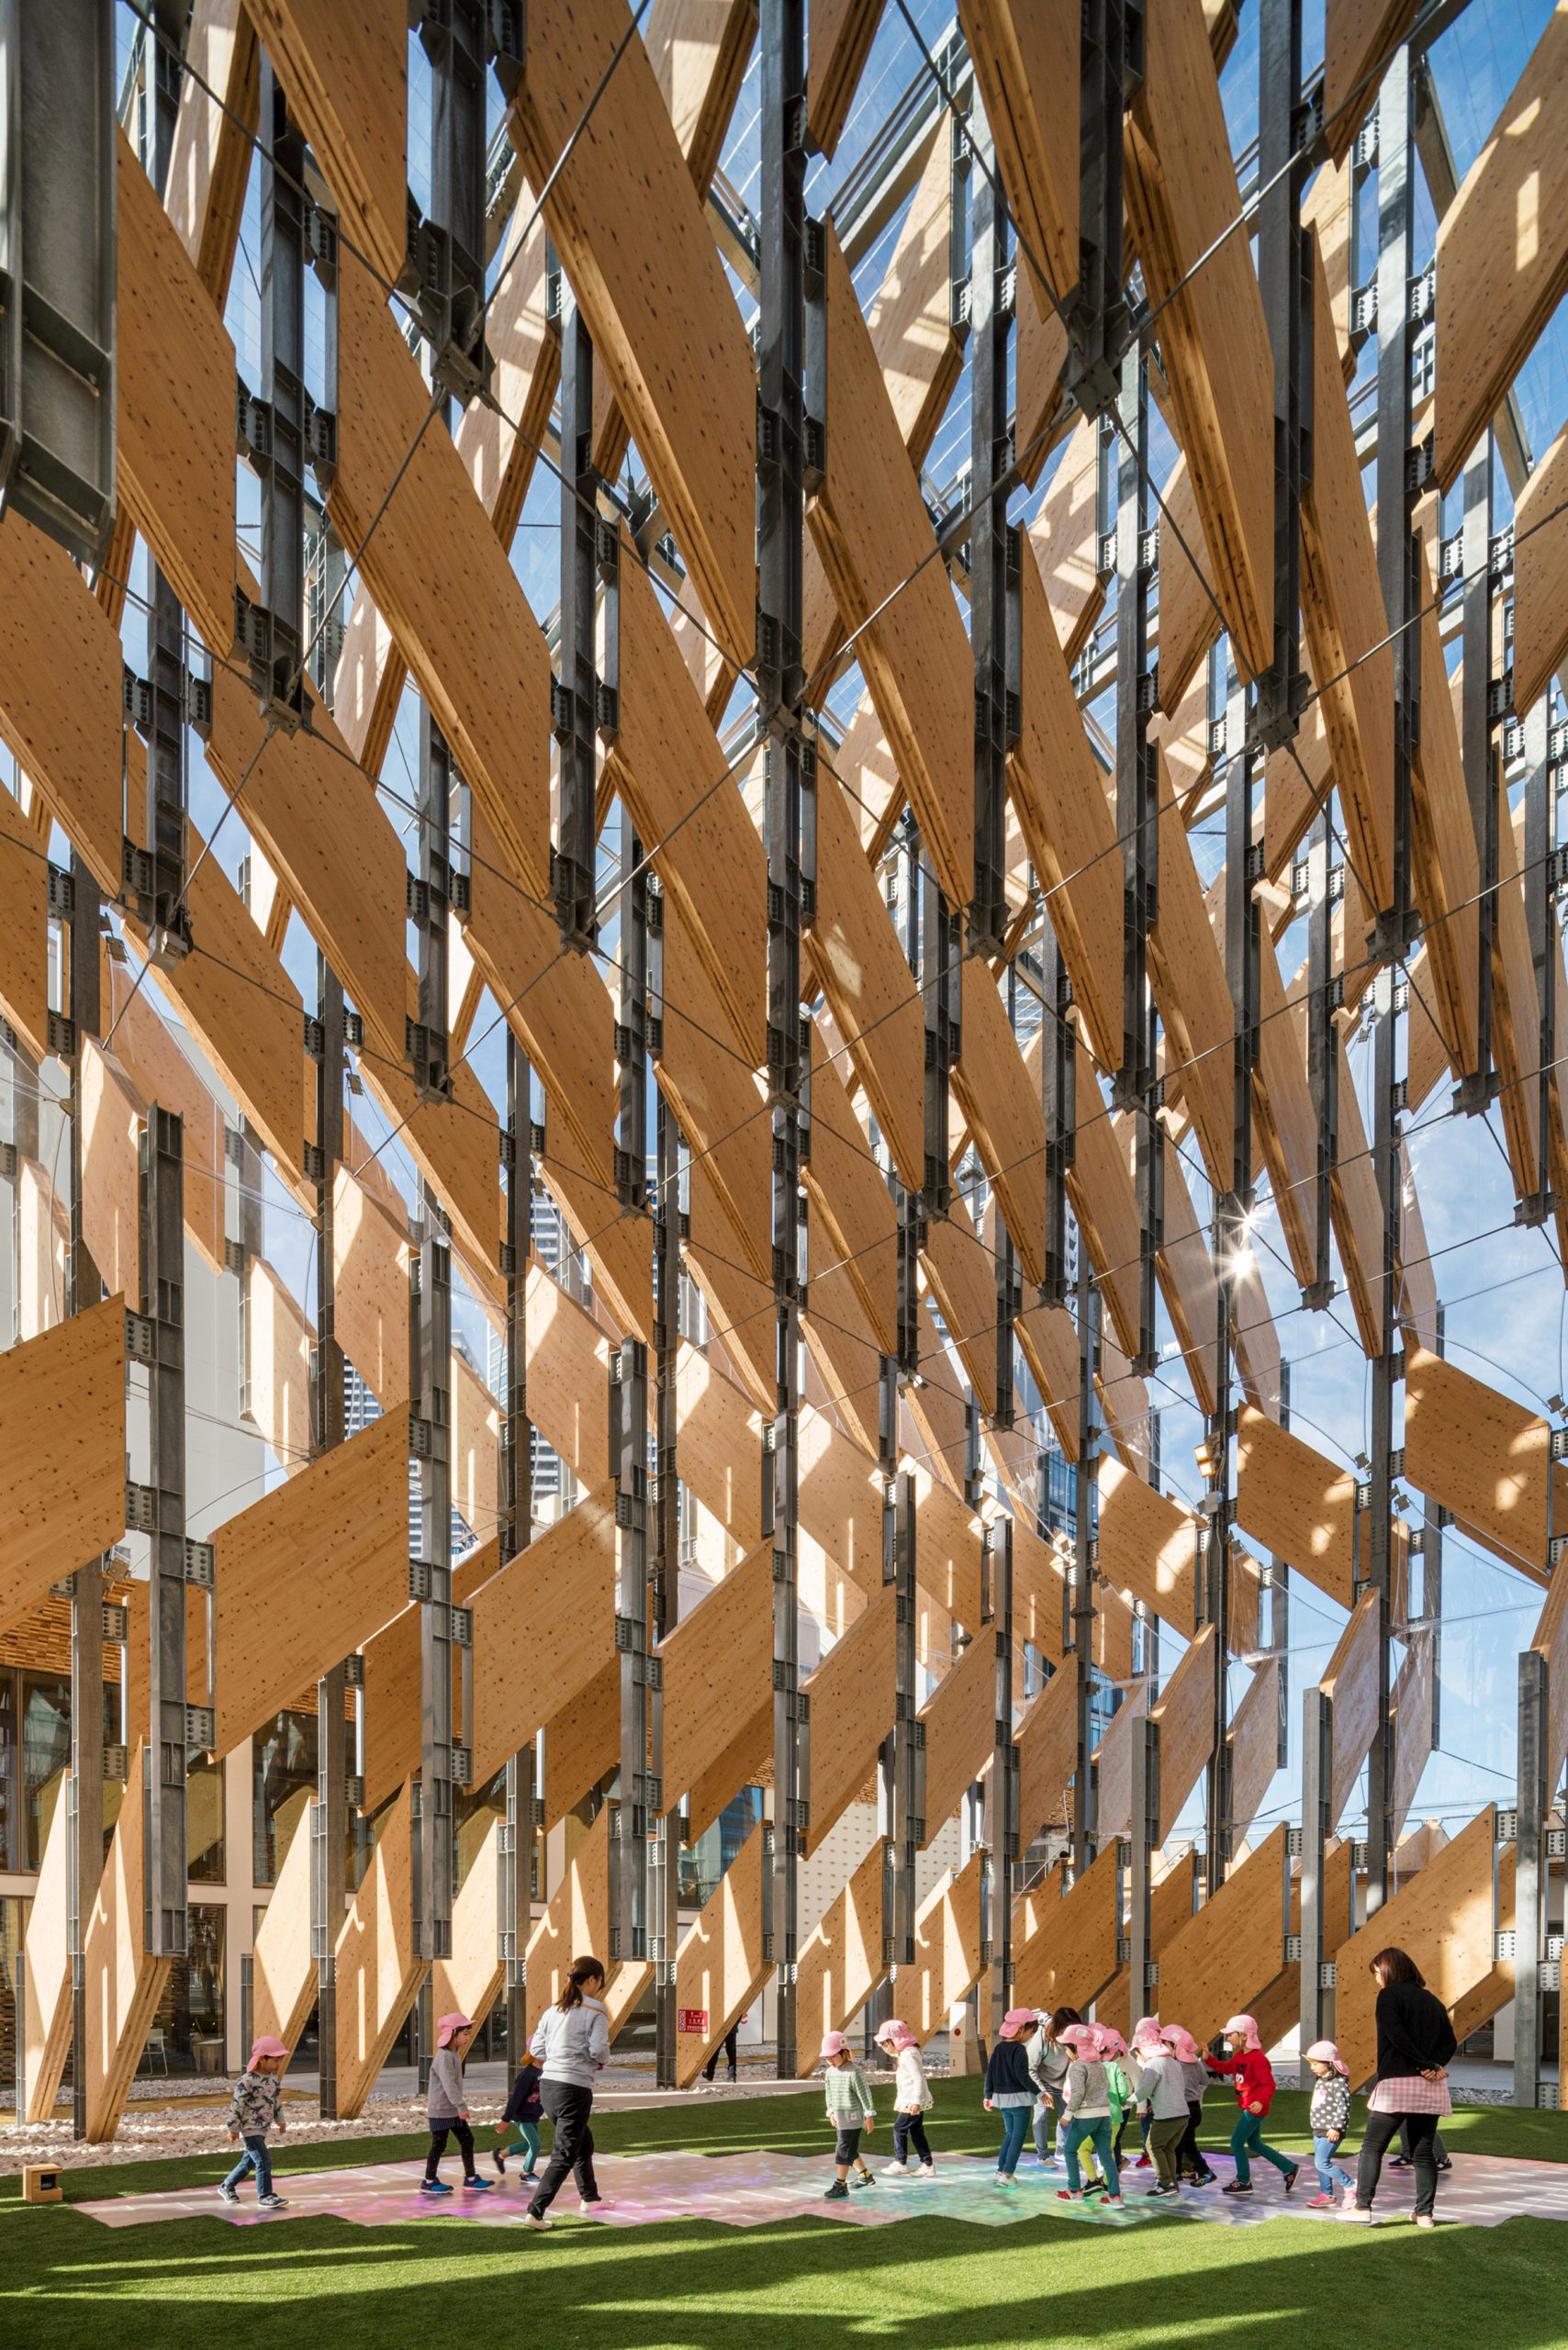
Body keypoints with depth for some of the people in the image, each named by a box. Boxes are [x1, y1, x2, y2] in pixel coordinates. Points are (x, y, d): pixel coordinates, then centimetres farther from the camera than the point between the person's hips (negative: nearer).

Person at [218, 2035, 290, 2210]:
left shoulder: (274, 2079, 6)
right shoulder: (247, 2080, -19)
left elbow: (277, 2102, 20)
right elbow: (237, 2105, -16)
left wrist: (280, 2120, 20)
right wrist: (233, 2128, -13)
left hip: (263, 2128, 9)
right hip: (250, 2127, -9)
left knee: (249, 2161, 18)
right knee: (264, 2161, -14)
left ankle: (227, 2187, 35)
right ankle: (264, 2196, -8)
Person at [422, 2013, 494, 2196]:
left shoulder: (455, 2054, 11)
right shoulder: (444, 2057, -21)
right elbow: (448, 2083, -28)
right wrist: (461, 2105, -32)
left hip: (453, 2110, 9)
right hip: (441, 2110, -9)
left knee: (467, 2140, 8)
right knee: (439, 2145, -1)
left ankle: (470, 2178, 13)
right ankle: (428, 2182, 10)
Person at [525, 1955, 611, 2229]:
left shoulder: (553, 2010, 11)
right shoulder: (595, 2011, -7)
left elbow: (536, 2050, 8)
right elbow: (599, 2051, -14)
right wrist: (601, 2060, 7)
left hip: (548, 2085, 7)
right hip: (575, 2088, -7)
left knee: (583, 2141, 27)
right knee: (564, 2155, -2)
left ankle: (590, 2198, 41)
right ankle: (536, 2212, -10)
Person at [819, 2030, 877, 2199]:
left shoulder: (854, 2072, -17)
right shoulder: (830, 2072, 5)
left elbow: (865, 2095, -14)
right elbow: (830, 2094, 18)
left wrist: (869, 2115, -12)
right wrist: (831, 2112, 14)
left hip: (852, 2117, -8)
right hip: (840, 2118, 8)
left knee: (844, 2150, -10)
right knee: (850, 2150, 18)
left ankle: (840, 2186, -9)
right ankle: (865, 2176, 36)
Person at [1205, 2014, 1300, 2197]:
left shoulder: (1258, 2059, -22)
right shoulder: (1239, 2056, 7)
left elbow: (1269, 2084, -24)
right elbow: (1226, 2067, 22)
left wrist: (1262, 2101, -39)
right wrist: (1209, 2059, 7)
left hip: (1254, 2108, -10)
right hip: (1246, 2107, 10)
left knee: (1236, 2142, -4)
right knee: (1254, 2144, 18)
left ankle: (1243, 2182, 10)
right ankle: (1290, 2169, 26)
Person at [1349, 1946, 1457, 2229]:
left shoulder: (1389, 1995, -3)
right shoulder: (1432, 2001, 17)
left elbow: (1396, 2035, -16)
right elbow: (1450, 2041, 8)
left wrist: (1426, 2065, -12)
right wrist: (1436, 2065, -6)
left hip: (1396, 2082, -5)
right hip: (1430, 2089, 5)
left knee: (1372, 2147, 4)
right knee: (1423, 2151, 10)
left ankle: (1362, 2206, -2)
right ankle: (1425, 2213, 5)